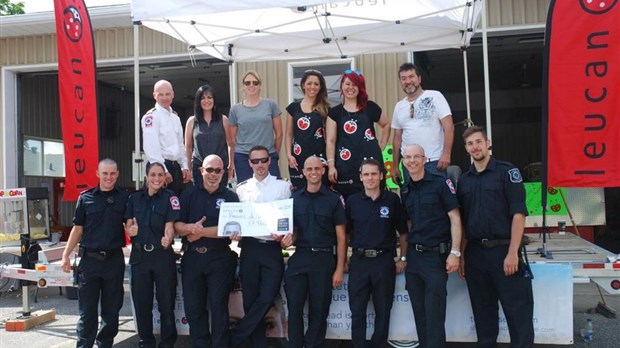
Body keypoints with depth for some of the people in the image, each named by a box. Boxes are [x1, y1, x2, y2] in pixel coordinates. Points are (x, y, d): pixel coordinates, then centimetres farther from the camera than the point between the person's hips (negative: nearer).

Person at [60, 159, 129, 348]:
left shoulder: (125, 198, 3)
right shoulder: (86, 197, 3)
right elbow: (78, 228, 7)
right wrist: (66, 255, 3)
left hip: (114, 259, 1)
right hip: (89, 259, 0)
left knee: (112, 308, 9)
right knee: (87, 309, 5)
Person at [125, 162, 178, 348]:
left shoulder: (170, 197, -3)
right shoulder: (134, 198, 7)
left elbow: (170, 225, -13)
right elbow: (128, 225, 10)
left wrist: (167, 238, -34)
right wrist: (130, 229, -14)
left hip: (163, 255, -3)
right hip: (139, 255, 3)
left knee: (166, 301, 4)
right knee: (141, 302, 10)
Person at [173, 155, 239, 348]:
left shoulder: (230, 197, 2)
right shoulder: (188, 195, 8)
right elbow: (177, 226, 1)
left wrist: (201, 232, -12)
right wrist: (191, 227, -21)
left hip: (220, 258, -3)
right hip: (192, 257, 3)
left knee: (219, 306, 2)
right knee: (193, 306, 9)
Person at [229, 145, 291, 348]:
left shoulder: (283, 186, 2)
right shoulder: (242, 188, 10)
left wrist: (284, 234, -17)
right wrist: (235, 232, -10)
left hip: (272, 248, -2)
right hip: (250, 248, 2)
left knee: (267, 298, -8)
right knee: (250, 300, 7)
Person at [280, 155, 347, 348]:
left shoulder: (333, 199, 1)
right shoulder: (294, 198, 8)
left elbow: (341, 236, 0)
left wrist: (339, 269, -5)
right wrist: (287, 239, -9)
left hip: (324, 258, -2)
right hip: (299, 258, 2)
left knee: (319, 310, 7)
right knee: (294, 308, 4)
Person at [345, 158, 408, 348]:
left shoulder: (392, 199, 0)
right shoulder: (352, 201, 3)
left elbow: (403, 231, 6)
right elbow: (345, 232, 9)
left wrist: (403, 258, 3)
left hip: (384, 260, -1)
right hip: (359, 260, 1)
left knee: (383, 309, 9)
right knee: (357, 310, 6)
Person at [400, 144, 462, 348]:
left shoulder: (440, 183, -6)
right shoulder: (405, 190, 11)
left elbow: (455, 219, -8)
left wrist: (455, 252, -15)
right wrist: (404, 257, 14)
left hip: (436, 254, -6)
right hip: (413, 255, 6)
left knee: (434, 314, -5)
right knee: (419, 313, 12)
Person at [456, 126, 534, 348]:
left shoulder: (507, 172, -3)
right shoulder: (463, 180, 11)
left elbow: (518, 213, -9)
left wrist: (513, 253, -16)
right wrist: (461, 255, 8)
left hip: (503, 250, -4)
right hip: (475, 253, 5)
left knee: (518, 311, -1)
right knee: (483, 311, 13)